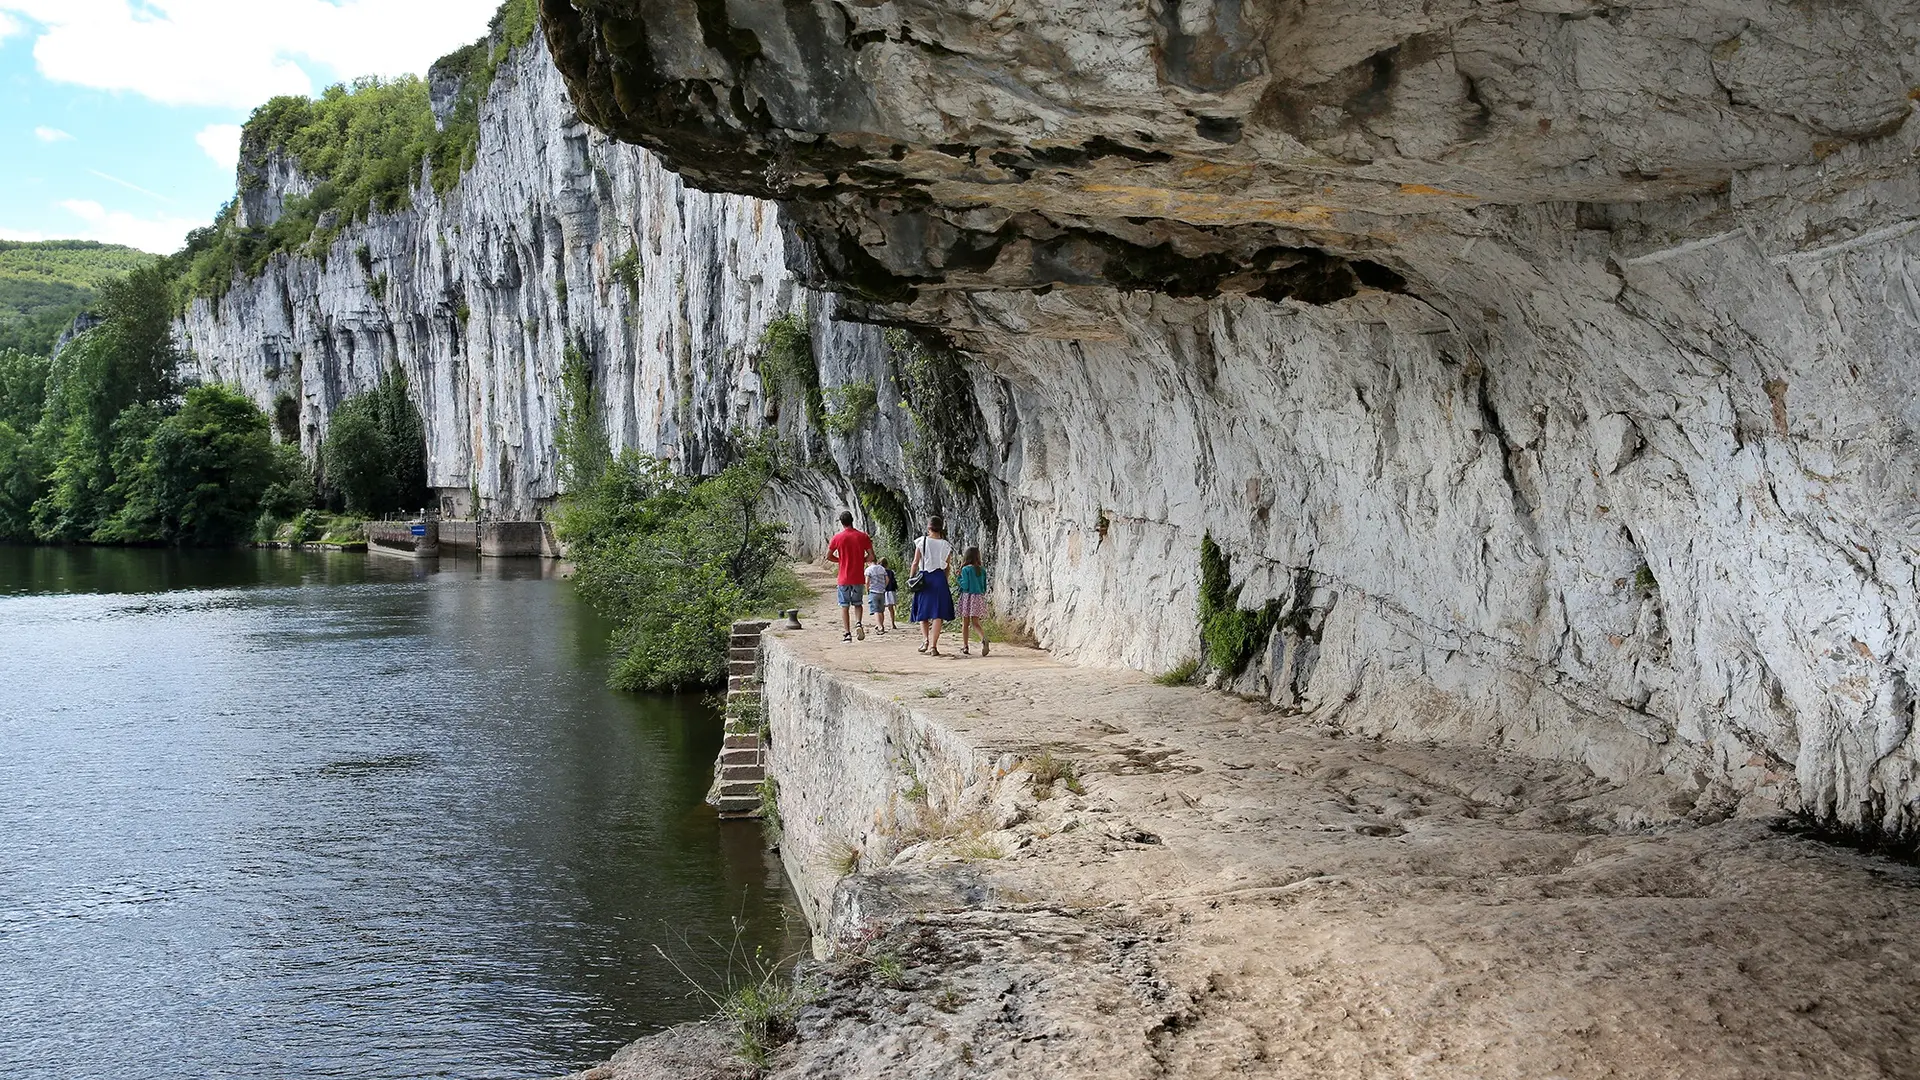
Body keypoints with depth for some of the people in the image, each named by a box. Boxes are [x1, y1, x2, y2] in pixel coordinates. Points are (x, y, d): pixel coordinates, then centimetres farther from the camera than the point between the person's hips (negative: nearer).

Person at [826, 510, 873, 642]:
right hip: (859, 578, 1)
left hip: (844, 578, -1)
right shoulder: (863, 536, -1)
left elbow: (828, 556, 0)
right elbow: (871, 555, -1)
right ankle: (859, 623, -10)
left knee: (844, 606, 6)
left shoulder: (837, 537, -4)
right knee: (857, 603, 16)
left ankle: (847, 633, 0)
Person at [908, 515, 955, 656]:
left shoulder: (921, 541, -3)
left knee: (922, 612, 13)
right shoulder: (946, 545, 3)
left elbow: (915, 563, -3)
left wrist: (911, 579, 5)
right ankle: (933, 645, -7)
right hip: (939, 578, 1)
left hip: (924, 578, -1)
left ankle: (926, 639, -5)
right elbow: (947, 567, 7)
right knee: (937, 614, 0)